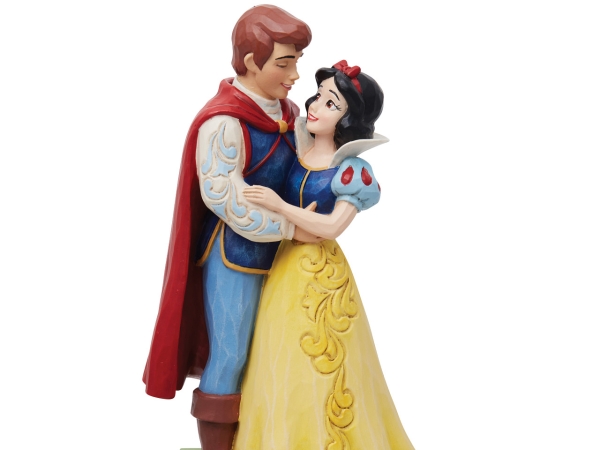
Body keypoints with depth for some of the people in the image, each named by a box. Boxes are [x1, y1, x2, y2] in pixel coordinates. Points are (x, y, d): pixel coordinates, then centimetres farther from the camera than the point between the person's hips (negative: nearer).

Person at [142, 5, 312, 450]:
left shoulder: (285, 110, 5)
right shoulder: (223, 121, -20)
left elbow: (303, 164, 19)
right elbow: (223, 198, -23)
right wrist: (289, 228, -18)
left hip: (272, 249, 8)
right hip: (233, 251, -8)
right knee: (228, 356, 0)